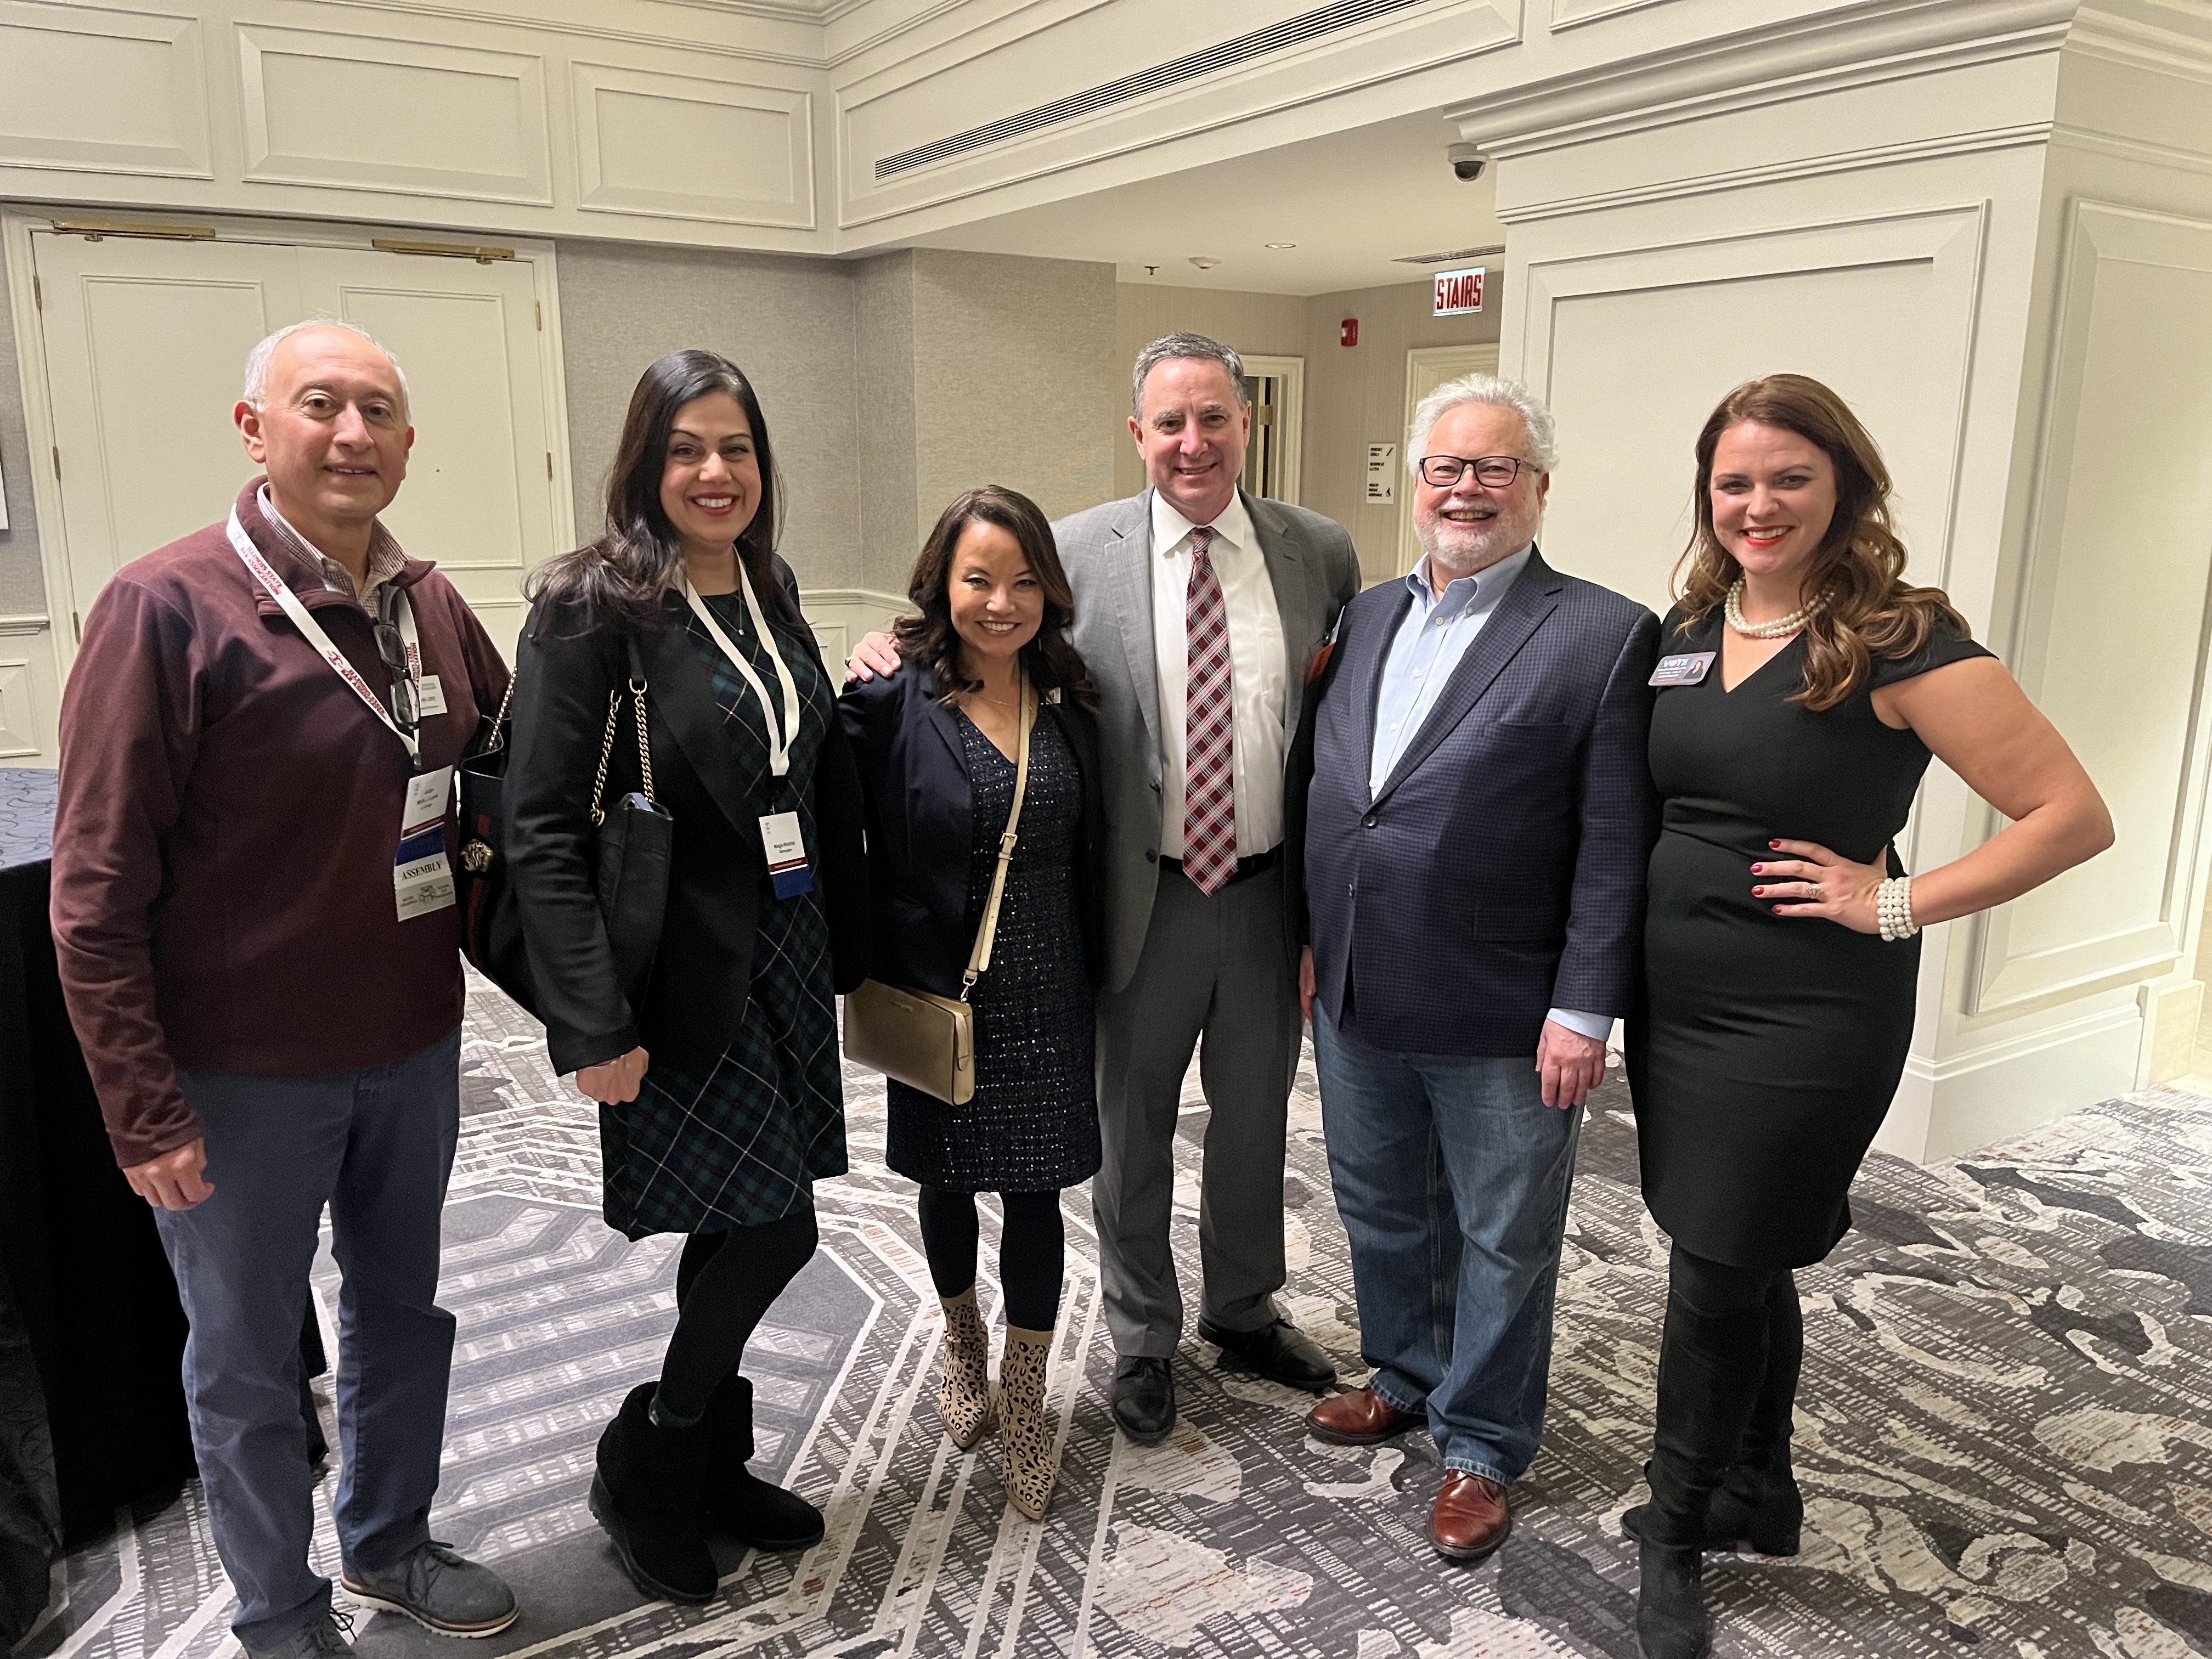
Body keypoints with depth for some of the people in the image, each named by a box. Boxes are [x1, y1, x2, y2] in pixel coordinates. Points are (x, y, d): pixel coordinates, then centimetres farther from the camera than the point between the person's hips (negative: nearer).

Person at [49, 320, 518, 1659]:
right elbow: (98, 888, -14)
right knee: (250, 1362, 13)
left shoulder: (430, 604, 2)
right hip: (243, 1075, -5)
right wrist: (144, 1110, -14)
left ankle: (391, 1542, 44)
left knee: (405, 1308, 20)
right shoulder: (168, 608, -15)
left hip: (413, 1046, 6)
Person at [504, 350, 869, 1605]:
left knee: (737, 1230, 15)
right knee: (776, 1229, -3)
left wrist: (850, 955, 10)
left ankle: (713, 1467, 35)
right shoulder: (594, 606, -13)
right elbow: (544, 829, -17)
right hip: (686, 973, -6)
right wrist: (595, 1027, -21)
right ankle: (643, 1470, 22)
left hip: (788, 957, 6)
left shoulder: (772, 596, 8)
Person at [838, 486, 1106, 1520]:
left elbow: (1089, 851, 7)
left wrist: (1091, 976, 7)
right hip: (939, 995, -2)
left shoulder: (1068, 703, 1)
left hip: (1047, 995, 2)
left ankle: (1025, 1406, 27)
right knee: (948, 1181, 17)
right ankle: (962, 1346, 46)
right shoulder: (892, 703, -12)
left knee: (1035, 1191, 8)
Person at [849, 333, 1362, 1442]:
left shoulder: (1320, 553, 0)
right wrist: (900, 650, -19)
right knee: (1132, 1130, 14)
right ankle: (1143, 1339, 38)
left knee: (1255, 1119, 20)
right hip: (1144, 896, -2)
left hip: (1271, 893, 2)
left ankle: (1243, 1310, 46)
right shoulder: (1078, 553, -7)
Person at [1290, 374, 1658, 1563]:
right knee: (1380, 1211, 22)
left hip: (1503, 1018, -5)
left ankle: (1481, 1445, 32)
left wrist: (1582, 1011, -15)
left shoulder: (1604, 636, -9)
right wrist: (1311, 935, 10)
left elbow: (1615, 844, -12)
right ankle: (1406, 1377, 46)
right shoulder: (1367, 616, 9)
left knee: (1504, 1243, 12)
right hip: (1356, 997, 6)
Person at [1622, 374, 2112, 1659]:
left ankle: (1678, 1533, 25)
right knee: (1745, 1267, 19)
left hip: (1805, 1021, -6)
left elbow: (2074, 816, -14)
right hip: (1675, 1000, 6)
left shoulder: (1899, 641, -14)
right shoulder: (1689, 631, 5)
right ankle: (1758, 1495, 40)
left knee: (1717, 1276, 3)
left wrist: (1893, 904, -16)